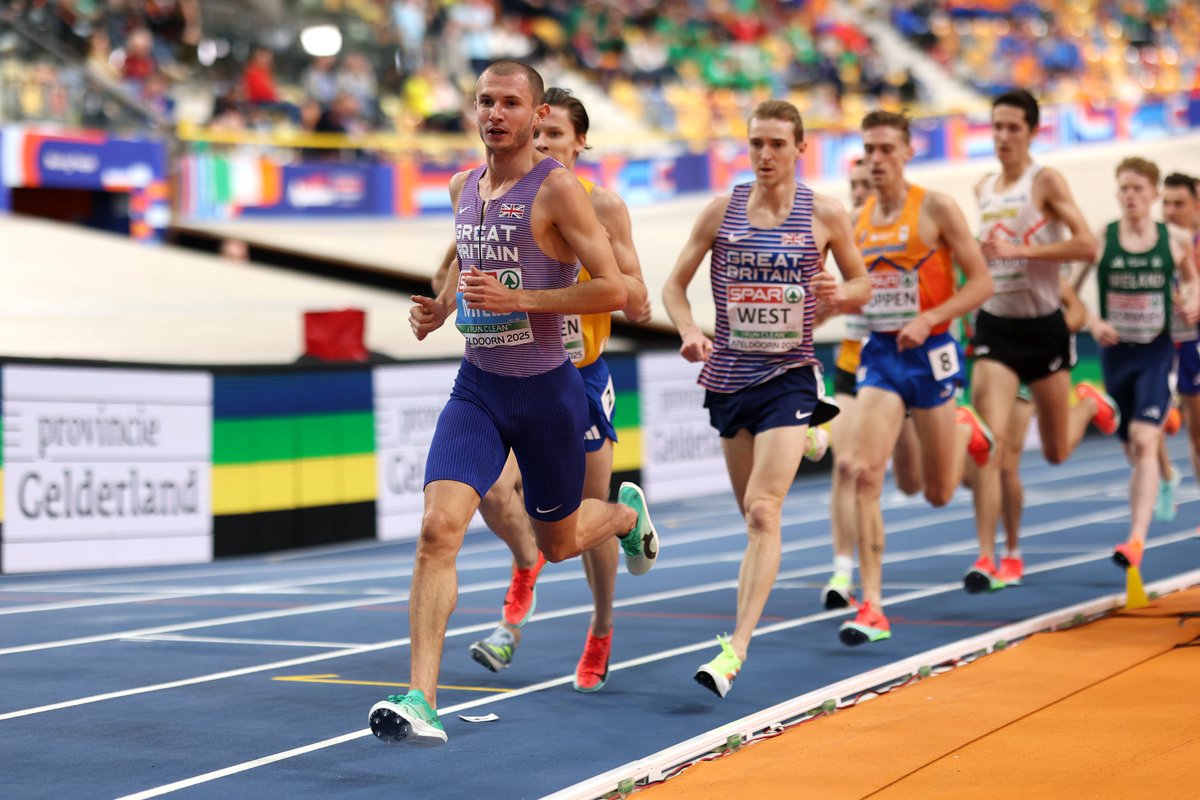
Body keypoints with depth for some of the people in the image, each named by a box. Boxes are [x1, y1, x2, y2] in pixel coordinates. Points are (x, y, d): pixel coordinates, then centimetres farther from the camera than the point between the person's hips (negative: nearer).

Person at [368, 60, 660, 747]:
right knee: (439, 527, -17)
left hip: (548, 389, -4)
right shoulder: (464, 186, 7)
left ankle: (627, 512, 52)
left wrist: (518, 299, -23)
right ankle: (421, 700, -19)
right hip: (478, 387, 4)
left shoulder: (556, 187, -12)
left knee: (559, 542, 15)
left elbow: (614, 289, -17)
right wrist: (441, 308, 9)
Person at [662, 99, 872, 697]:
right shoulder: (721, 210, 2)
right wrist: (688, 330, -15)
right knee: (754, 516, 11)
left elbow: (862, 283, 10)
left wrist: (841, 295, -14)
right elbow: (675, 283, 5)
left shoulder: (825, 215, -2)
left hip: (788, 376, -3)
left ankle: (736, 649, -22)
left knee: (763, 512, -16)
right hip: (729, 376, 3)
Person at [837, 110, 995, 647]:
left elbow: (982, 283, -10)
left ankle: (967, 431, 44)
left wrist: (927, 320, -21)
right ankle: (871, 606, -13)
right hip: (879, 355, 3)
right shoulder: (858, 220, 6)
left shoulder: (935, 209, -8)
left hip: (929, 354, -3)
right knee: (864, 477, -15)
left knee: (939, 493, 9)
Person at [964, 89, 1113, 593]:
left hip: (1043, 325, -3)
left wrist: (1018, 251, -25)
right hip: (995, 325, 3)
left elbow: (1086, 246, -21)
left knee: (1056, 453, 11)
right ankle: (990, 558, -14)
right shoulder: (984, 188, 7)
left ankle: (1091, 404, 46)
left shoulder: (1046, 182, -9)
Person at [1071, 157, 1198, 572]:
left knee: (1144, 442, -18)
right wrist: (1092, 322, -16)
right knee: (1132, 450, 13)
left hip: (1156, 353, -2)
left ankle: (1136, 540, -24)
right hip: (1116, 352, 2)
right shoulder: (1101, 239, -3)